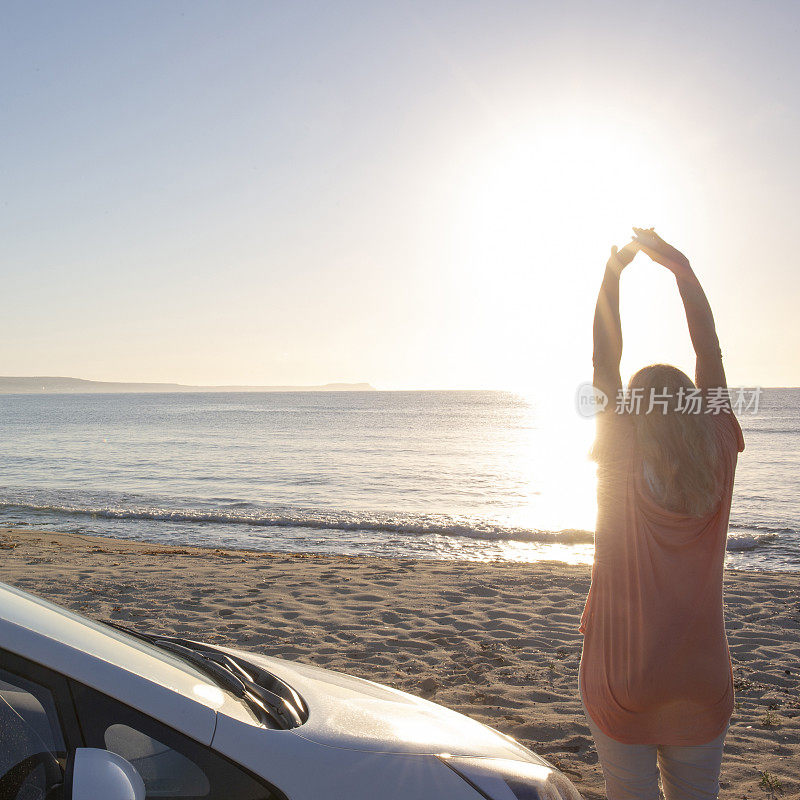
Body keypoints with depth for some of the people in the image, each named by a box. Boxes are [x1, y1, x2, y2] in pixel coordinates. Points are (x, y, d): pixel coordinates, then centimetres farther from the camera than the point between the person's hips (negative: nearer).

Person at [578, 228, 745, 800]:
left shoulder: (621, 467, -12)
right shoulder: (718, 461, -6)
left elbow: (605, 362, -5)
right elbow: (710, 354, 1)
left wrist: (614, 271, 2)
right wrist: (680, 266, 7)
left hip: (622, 684, -2)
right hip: (703, 684, 3)